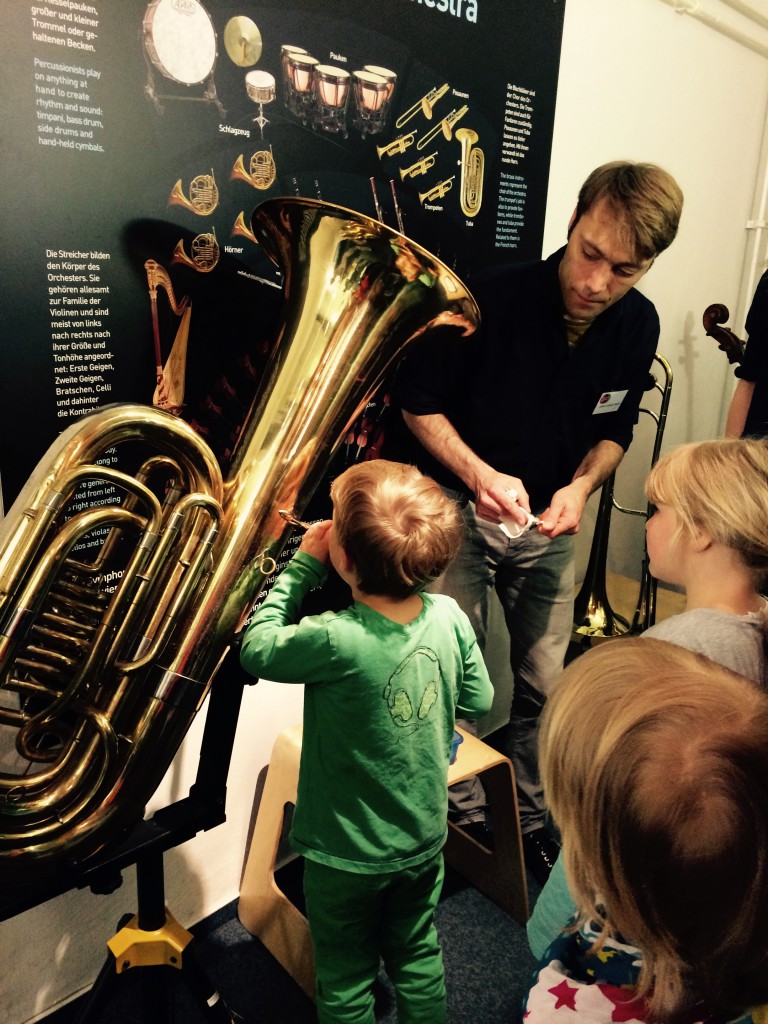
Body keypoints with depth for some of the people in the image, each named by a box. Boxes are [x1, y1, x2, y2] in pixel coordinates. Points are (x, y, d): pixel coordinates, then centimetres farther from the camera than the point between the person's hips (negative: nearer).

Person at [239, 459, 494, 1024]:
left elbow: (256, 648, -16)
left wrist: (301, 567, -12)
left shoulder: (336, 641, -35)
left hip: (346, 855, -4)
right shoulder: (450, 617, -18)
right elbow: (479, 701, -2)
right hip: (425, 838, 5)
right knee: (418, 957, 29)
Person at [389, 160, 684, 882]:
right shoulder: (492, 299, -21)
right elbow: (417, 401, -11)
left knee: (544, 683, 11)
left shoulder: (637, 325, -7)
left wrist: (580, 486, -13)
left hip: (548, 518, 4)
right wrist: (479, 474, -26)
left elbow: (614, 428, 7)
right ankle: (465, 818, 27)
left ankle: (531, 817, 35)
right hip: (458, 505, -3)